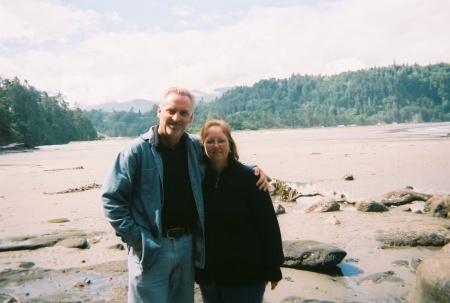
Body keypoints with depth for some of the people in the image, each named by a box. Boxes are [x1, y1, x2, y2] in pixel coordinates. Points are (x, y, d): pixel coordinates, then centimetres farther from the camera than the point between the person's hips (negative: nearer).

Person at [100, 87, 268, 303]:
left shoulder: (196, 148, 3)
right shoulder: (137, 150, -10)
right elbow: (111, 198, -8)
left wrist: (252, 169, 3)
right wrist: (133, 237, -11)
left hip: (187, 244, 5)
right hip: (150, 247, -4)